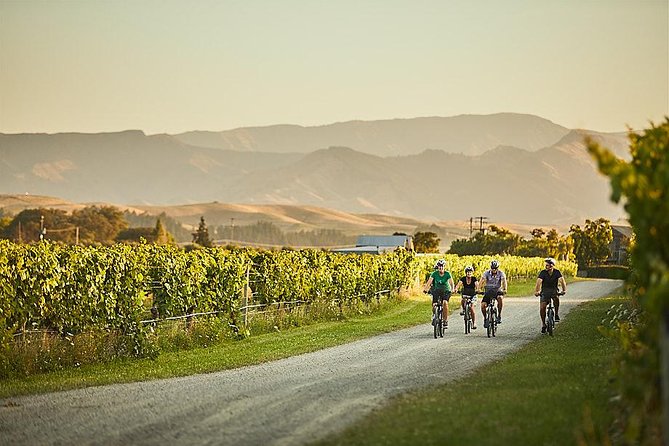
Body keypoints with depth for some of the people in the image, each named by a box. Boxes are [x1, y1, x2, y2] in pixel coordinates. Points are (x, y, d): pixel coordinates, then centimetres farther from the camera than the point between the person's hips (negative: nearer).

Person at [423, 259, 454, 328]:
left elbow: (451, 282, -27)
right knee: (434, 305, -14)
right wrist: (425, 289, -40)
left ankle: (445, 320, -19)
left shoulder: (447, 274, -16)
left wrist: (453, 289, -45)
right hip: (436, 291, 2)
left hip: (446, 291, -2)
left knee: (445, 303, -28)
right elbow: (429, 281, -24)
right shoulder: (434, 273, -14)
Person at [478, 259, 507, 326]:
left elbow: (504, 281, -25)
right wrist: (479, 289, -40)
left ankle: (499, 315, -18)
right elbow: (482, 281, -22)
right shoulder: (487, 273, -12)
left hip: (497, 291, -1)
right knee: (483, 305, -19)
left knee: (500, 298, -35)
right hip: (488, 291, 1)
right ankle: (485, 318, 7)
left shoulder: (501, 273, -12)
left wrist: (504, 289, -43)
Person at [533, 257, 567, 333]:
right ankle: (543, 324, 5)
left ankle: (557, 315, -18)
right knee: (542, 308, -14)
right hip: (545, 291, 0)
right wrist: (536, 291, -43)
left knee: (556, 298, -35)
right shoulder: (543, 272, -14)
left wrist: (564, 290, -41)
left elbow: (562, 280, -24)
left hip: (554, 290, 0)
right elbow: (539, 282, -27)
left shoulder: (557, 272, -11)